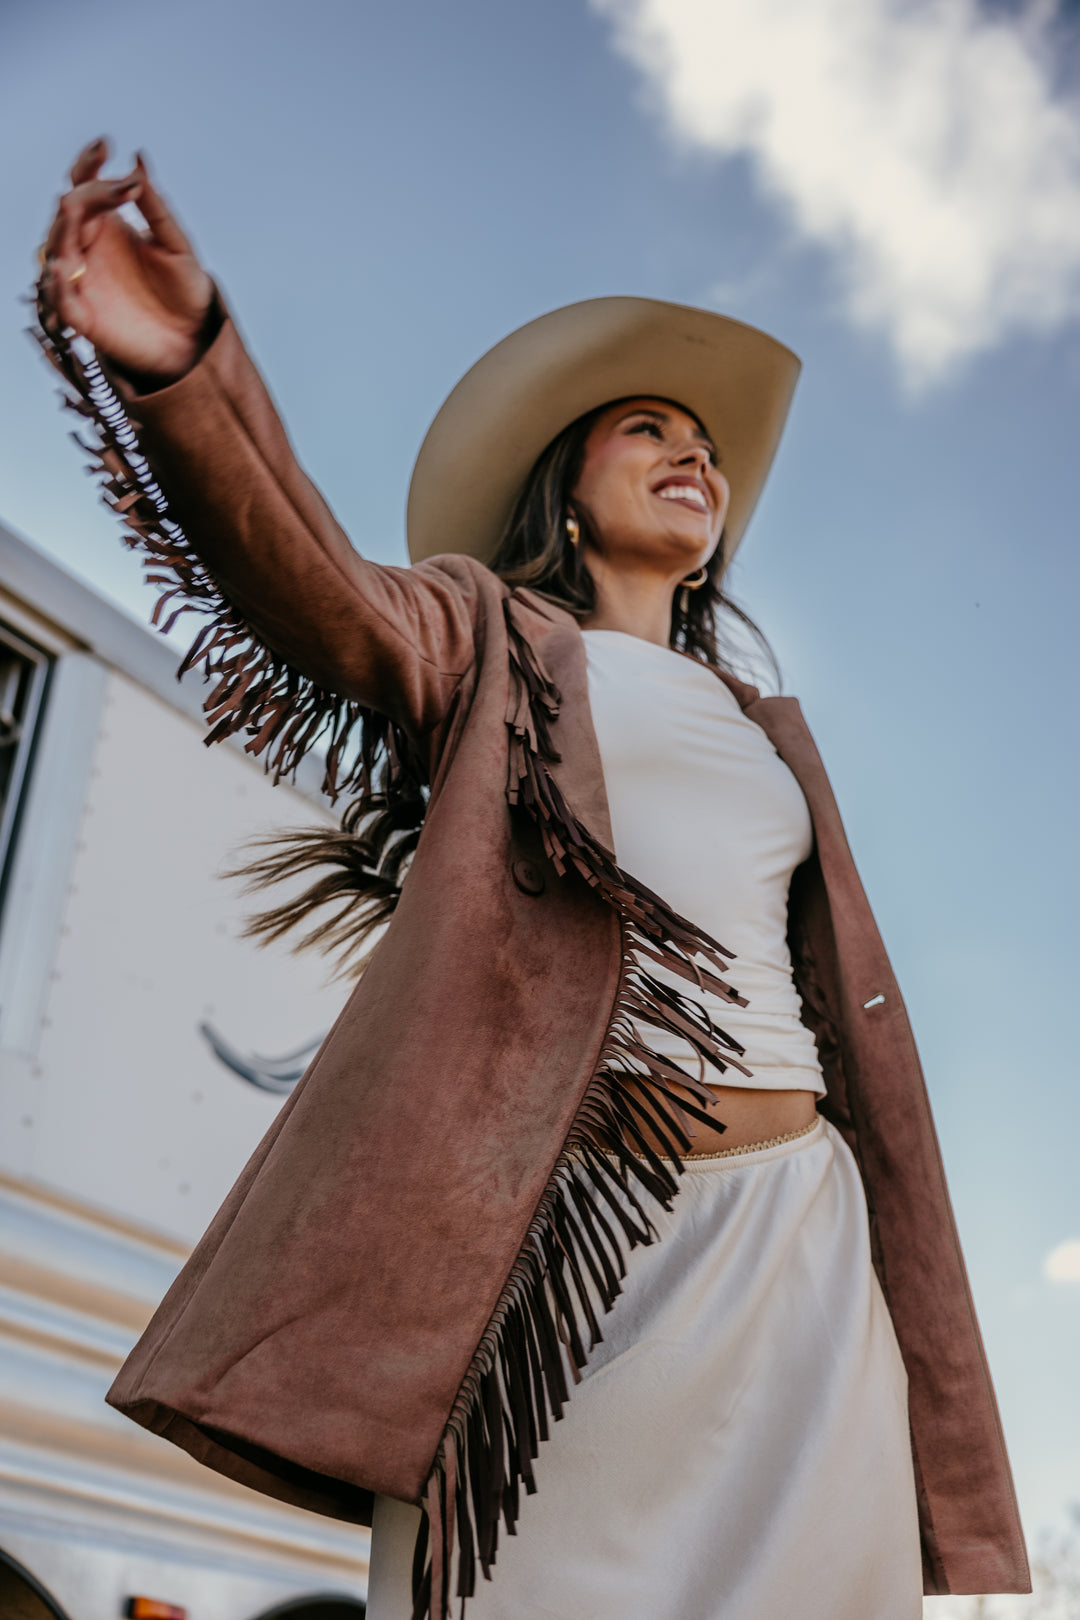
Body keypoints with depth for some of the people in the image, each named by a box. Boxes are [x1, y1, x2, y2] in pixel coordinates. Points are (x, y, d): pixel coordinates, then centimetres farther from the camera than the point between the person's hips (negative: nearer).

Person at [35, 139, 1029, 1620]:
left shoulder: (765, 732, 25)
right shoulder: (493, 638, 11)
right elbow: (329, 599, -12)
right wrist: (180, 373, -31)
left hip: (792, 1227, 5)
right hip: (556, 1220, -5)